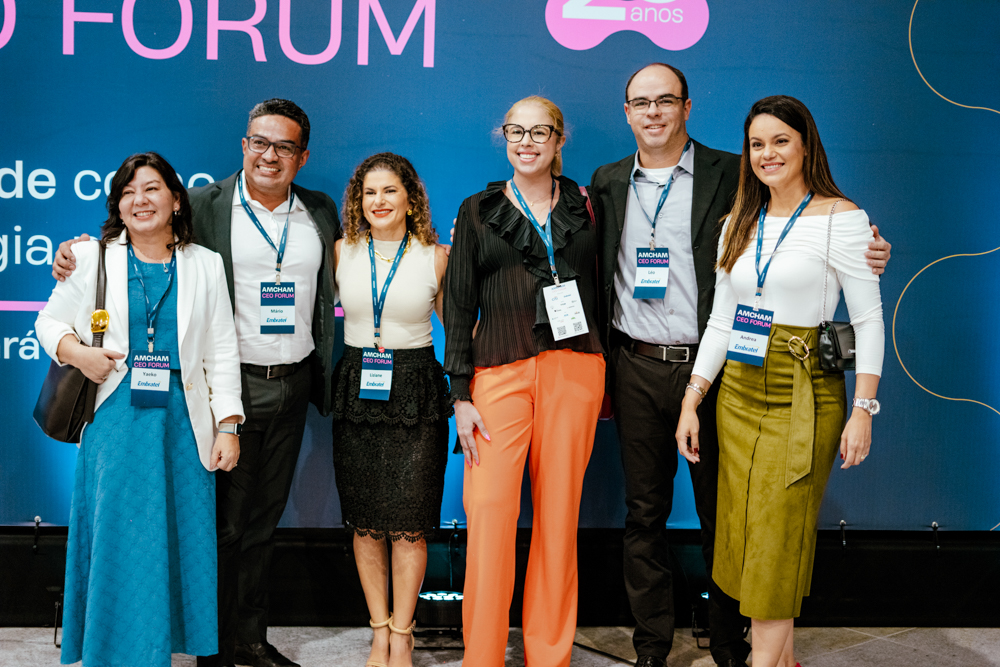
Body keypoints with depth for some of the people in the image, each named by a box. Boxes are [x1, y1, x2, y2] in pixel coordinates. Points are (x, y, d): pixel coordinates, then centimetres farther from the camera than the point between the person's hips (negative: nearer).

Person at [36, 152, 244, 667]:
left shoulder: (205, 265, 8)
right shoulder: (92, 258, 6)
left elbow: (222, 351, 7)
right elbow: (50, 322, 13)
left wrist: (228, 426, 2)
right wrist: (76, 352, -9)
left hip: (182, 421, 1)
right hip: (116, 418, -1)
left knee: (181, 538, 6)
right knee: (119, 538, 2)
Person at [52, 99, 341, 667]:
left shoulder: (322, 212, 10)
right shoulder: (205, 205, -2)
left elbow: (343, 273, 24)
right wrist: (78, 257, -17)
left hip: (293, 385, 4)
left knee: (264, 519, 14)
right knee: (224, 522, 1)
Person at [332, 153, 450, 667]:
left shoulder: (436, 257, 1)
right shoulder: (342, 252, 6)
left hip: (416, 393, -2)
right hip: (357, 389, 2)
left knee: (408, 523, -3)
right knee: (364, 522, 5)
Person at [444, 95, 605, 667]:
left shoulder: (585, 207, 12)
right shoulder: (478, 211, 10)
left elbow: (602, 293, 14)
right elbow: (458, 306, 6)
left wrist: (605, 382, 9)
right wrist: (462, 394, -2)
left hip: (575, 368, 1)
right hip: (500, 371, -1)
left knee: (559, 513, 4)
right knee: (489, 512, -9)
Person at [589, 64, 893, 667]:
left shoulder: (731, 174, 0)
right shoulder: (608, 183, 10)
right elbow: (598, 274, 16)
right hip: (636, 371, 3)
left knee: (721, 514, 6)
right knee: (645, 511, 10)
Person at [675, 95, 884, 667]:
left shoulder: (841, 217, -5)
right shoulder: (738, 224, 11)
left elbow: (869, 320, -7)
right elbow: (721, 321, 13)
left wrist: (863, 410, -13)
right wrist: (691, 401, 7)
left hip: (805, 398, -5)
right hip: (739, 395, 6)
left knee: (778, 540, -4)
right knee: (744, 533, 7)